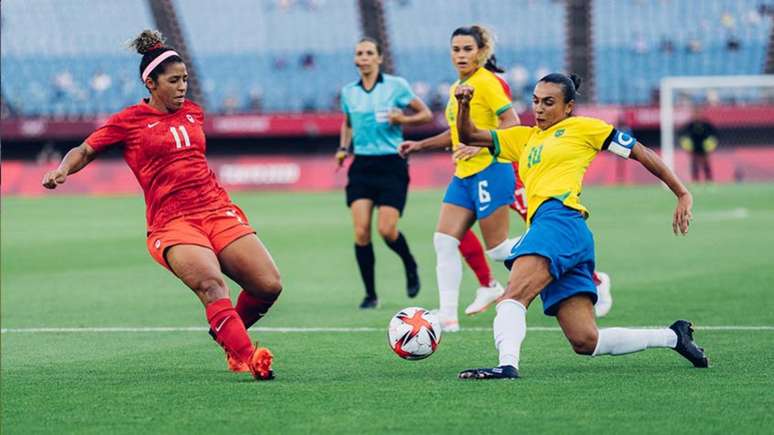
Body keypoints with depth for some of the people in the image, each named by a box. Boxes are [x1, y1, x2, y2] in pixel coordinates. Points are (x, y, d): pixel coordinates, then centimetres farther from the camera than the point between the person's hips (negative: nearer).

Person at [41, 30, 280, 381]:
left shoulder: (193, 113, 17)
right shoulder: (129, 121, 3)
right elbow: (85, 151, 9)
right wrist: (61, 171, -9)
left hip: (218, 210, 5)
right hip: (172, 221, -5)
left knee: (269, 285, -8)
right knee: (211, 283, -32)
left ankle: (228, 334, 19)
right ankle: (246, 357, -37)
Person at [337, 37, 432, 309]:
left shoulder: (396, 86, -2)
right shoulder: (348, 92, 9)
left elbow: (426, 115, 2)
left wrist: (403, 119, -16)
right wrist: (344, 148, 9)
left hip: (391, 164, -3)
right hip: (361, 165, 3)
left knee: (386, 230, -12)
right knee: (361, 232, -8)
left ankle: (411, 268, 20)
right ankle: (370, 294, 2)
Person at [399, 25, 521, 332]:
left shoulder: (486, 82, -10)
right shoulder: (457, 88, 16)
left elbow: (511, 122, -18)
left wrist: (481, 144, -29)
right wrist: (420, 145, 24)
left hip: (489, 171, -9)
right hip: (463, 176, 9)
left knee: (497, 248, -5)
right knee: (444, 241, -1)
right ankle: (447, 316, -2)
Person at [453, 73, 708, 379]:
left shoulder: (582, 127, 12)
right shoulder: (525, 138, 31)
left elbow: (641, 154, 14)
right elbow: (469, 136, 29)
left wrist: (683, 195, 10)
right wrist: (464, 106, 8)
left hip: (560, 219, -7)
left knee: (512, 297, -29)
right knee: (585, 341, -1)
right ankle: (672, 336, 13)